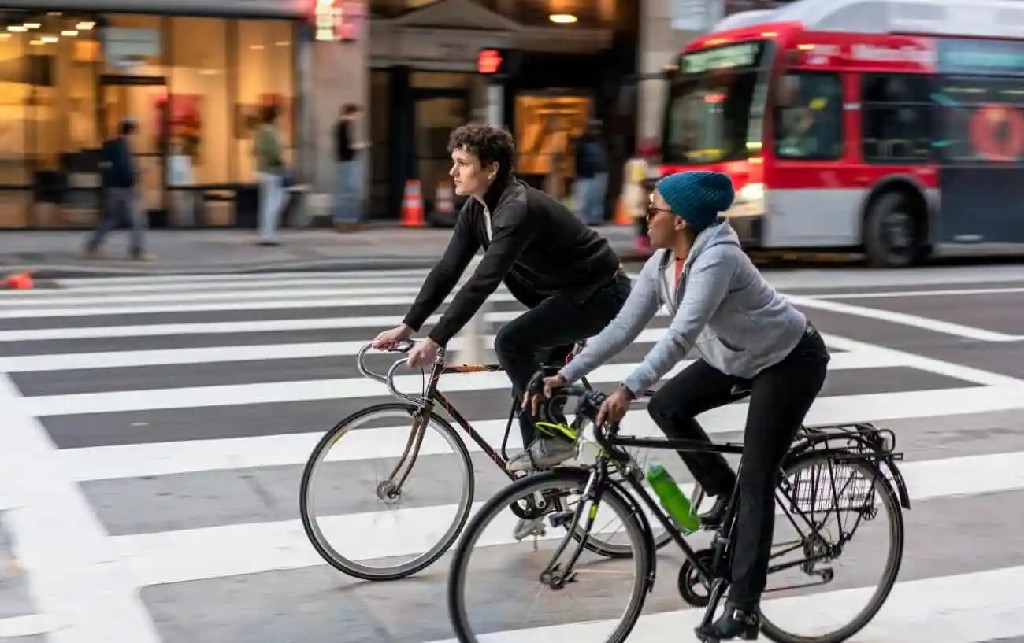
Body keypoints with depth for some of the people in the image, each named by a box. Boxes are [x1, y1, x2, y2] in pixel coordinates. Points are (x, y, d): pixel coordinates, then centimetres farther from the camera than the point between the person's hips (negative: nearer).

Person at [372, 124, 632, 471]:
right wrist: (407, 326, -7)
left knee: (510, 341, -22)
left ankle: (552, 438, -10)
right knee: (530, 387, 10)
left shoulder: (518, 209, -30)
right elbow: (448, 270, -1)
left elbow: (483, 282, -36)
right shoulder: (476, 208, -3)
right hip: (563, 293, 9)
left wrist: (435, 340, -38)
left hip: (599, 293, -9)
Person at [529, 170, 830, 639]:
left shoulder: (717, 258, -32)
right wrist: (565, 376, -14)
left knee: (756, 481, -11)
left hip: (791, 359, -8)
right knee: (666, 406, -6)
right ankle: (726, 492, 14)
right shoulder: (661, 264, -6)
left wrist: (627, 390, -50)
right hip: (736, 358, 8)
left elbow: (682, 334, -42)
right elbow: (622, 328, -7)